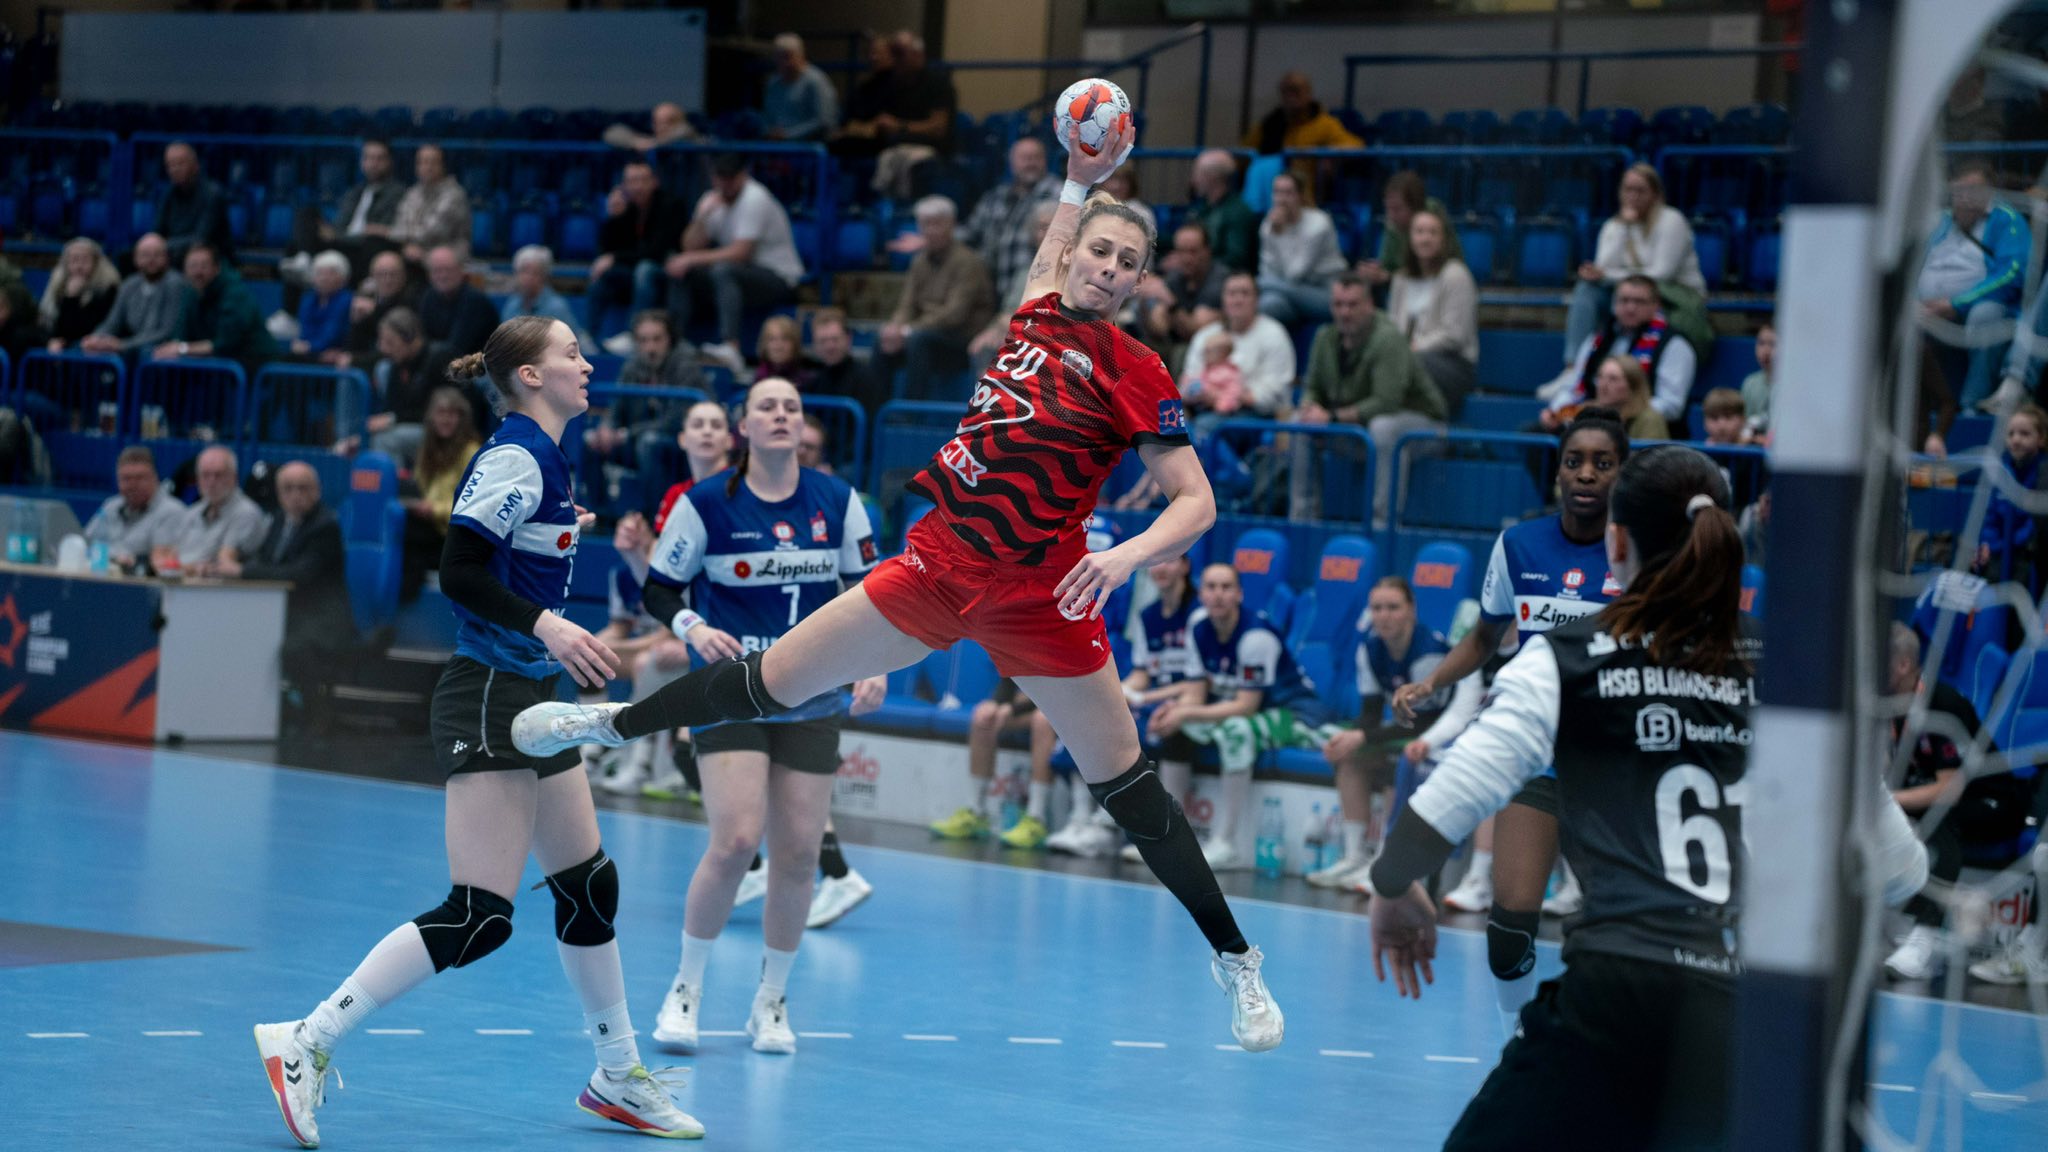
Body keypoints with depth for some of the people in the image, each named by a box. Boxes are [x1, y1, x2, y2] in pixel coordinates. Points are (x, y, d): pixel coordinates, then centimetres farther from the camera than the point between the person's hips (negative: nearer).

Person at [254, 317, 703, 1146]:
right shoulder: (514, 458, -15)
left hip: (531, 700, 10)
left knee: (590, 886, 16)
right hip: (489, 702, -10)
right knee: (478, 917, -14)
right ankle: (306, 1045, -10)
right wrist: (546, 625, -32)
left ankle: (618, 1078, 28)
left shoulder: (544, 460, 13)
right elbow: (459, 571, -23)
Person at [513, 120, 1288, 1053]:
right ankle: (616, 724, 33)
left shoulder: (1134, 374, -11)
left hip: (1040, 599, -5)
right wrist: (1078, 178, 20)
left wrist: (1127, 555, -27)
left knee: (1126, 785, 1)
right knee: (770, 681, 11)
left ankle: (1235, 961, 12)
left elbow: (1195, 502, -12)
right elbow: (1052, 251, 30)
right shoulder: (1036, 314, 5)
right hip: (940, 563, 5)